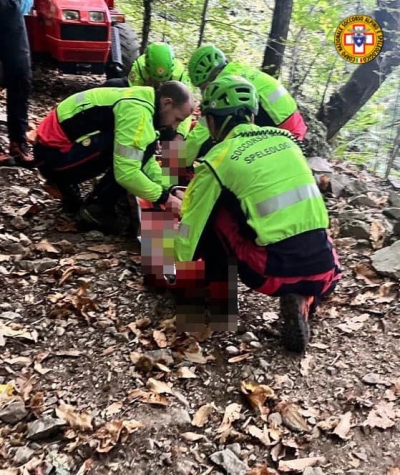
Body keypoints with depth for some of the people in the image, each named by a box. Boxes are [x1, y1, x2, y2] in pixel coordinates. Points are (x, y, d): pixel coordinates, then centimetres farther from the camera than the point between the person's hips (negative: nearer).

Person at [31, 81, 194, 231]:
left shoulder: (141, 99, 10)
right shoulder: (136, 111, -20)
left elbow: (146, 160, 14)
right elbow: (126, 172, -26)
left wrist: (168, 189, 3)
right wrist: (163, 196, -15)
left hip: (55, 147, 10)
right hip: (54, 154, -10)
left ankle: (66, 185, 15)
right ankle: (96, 209, -6)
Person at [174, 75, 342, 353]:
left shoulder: (218, 159, 0)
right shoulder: (286, 138, 13)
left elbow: (191, 226, 9)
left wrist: (177, 269, 27)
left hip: (273, 272, -4)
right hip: (324, 271, 4)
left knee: (212, 212, 13)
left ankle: (221, 301, 20)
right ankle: (302, 301, 12)